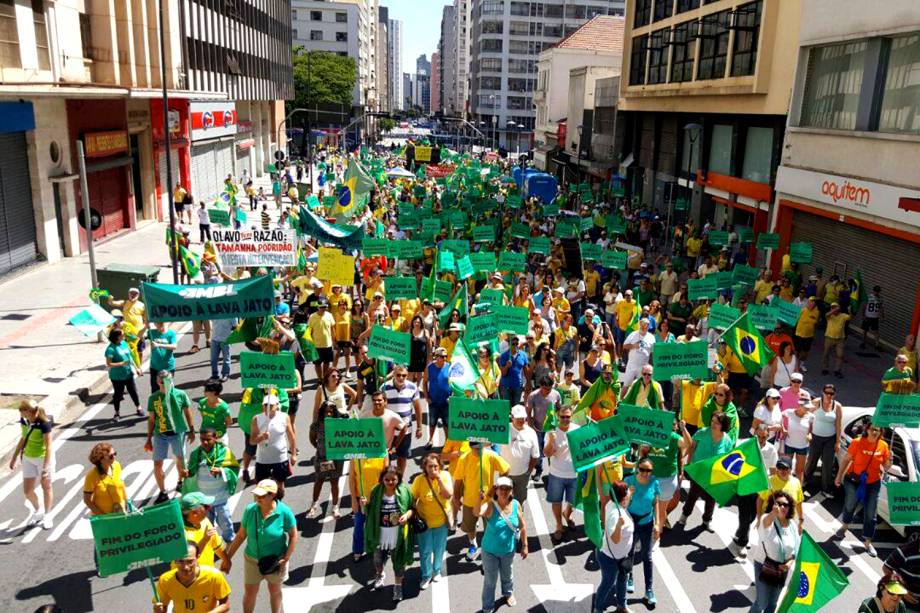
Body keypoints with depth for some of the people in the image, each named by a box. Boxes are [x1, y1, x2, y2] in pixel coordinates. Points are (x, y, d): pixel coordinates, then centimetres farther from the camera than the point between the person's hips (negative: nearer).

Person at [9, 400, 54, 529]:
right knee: (27, 490, 9)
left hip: (44, 457, -6)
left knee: (46, 487, 11)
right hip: (28, 458, 6)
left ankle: (47, 516, 30)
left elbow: (49, 446, -25)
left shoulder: (44, 424, -26)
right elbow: (23, 438, 9)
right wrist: (14, 457, 12)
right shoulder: (24, 420, -7)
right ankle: (37, 511, 37)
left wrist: (45, 467, -29)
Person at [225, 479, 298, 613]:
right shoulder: (250, 510, -16)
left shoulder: (284, 512, -24)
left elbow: (293, 536, -13)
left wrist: (286, 559, -17)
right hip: (252, 559, 2)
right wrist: (228, 556, -2)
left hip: (275, 560, -2)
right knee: (250, 592, 15)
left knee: (275, 590, 20)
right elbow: (241, 535, -5)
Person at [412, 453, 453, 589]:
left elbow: (449, 495, -23)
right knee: (425, 551, 9)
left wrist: (439, 478, -29)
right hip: (424, 521, -1)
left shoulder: (445, 475, -14)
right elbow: (413, 499, -10)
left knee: (439, 549, 18)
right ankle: (426, 575, 33)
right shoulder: (419, 480, -18)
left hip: (442, 520, 1)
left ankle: (436, 570, 44)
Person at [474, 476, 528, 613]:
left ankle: (508, 593, 59)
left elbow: (522, 526, -3)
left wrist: (524, 546, 2)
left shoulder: (516, 505, -16)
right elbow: (477, 513, -49)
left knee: (507, 575, 28)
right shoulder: (490, 505, -27)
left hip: (508, 550, 3)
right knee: (490, 580, 13)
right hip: (490, 551, -3)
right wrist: (480, 500, -69)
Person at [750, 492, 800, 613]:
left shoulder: (792, 525, -4)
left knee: (773, 603, 20)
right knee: (761, 603, 0)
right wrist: (774, 513, -71)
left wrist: (791, 561, -12)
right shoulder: (768, 520, -22)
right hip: (765, 567, -5)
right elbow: (765, 522, -49)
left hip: (782, 569, 5)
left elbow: (796, 548, 7)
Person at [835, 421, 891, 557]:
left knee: (870, 514, 6)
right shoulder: (857, 442, -14)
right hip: (853, 480, -2)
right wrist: (839, 476, -3)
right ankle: (844, 526, 33)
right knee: (849, 505, -1)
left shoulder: (883, 446, -7)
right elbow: (846, 460, -5)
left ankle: (868, 542, 21)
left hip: (873, 484, 2)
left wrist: (889, 459, -19)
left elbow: (886, 467, 2)